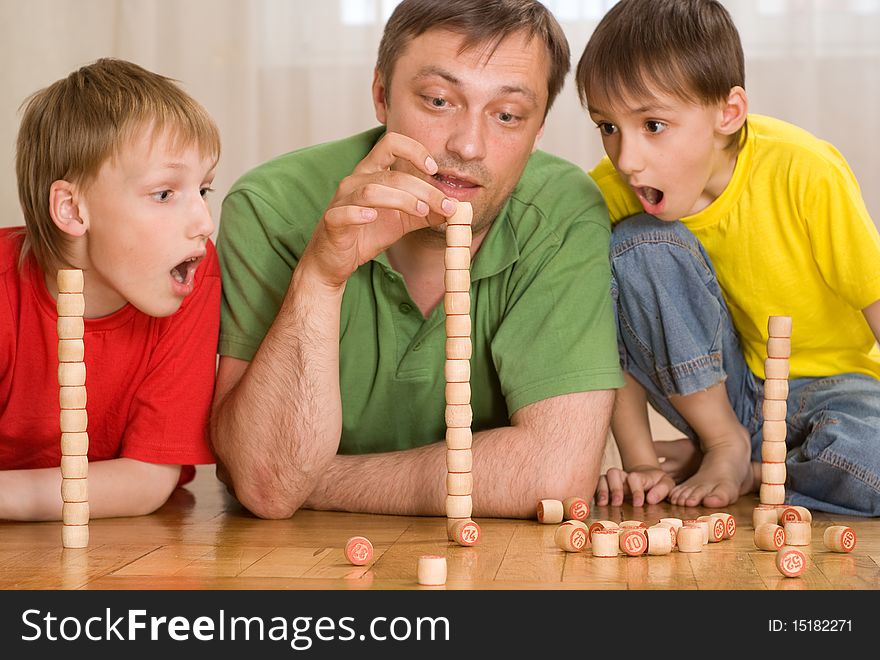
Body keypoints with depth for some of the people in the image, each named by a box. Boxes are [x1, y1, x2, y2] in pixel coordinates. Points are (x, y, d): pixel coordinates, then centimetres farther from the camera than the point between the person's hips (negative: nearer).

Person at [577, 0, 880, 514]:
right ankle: (722, 443, -10)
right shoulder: (611, 192, -14)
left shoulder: (804, 173, -24)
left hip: (830, 386, -2)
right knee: (636, 245, -24)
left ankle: (743, 470, -7)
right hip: (714, 391, 2)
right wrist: (638, 460, -17)